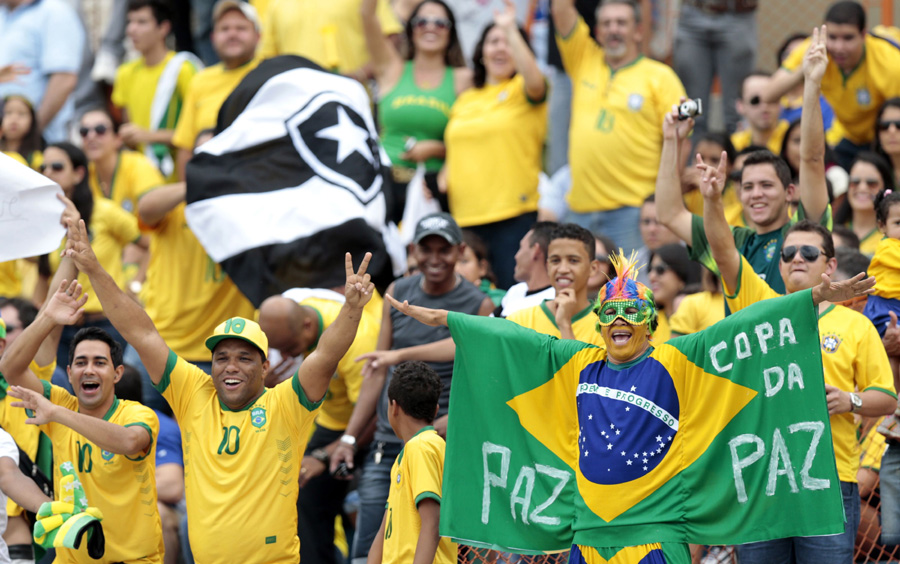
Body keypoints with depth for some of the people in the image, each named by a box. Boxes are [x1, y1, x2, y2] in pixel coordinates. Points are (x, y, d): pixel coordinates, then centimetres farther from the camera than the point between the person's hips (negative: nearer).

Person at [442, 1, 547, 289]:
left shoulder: (522, 90, 2)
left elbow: (534, 82, -23)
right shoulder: (466, 99, 19)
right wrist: (443, 180, 9)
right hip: (464, 217, 6)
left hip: (513, 215, -6)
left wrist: (511, 29, -25)